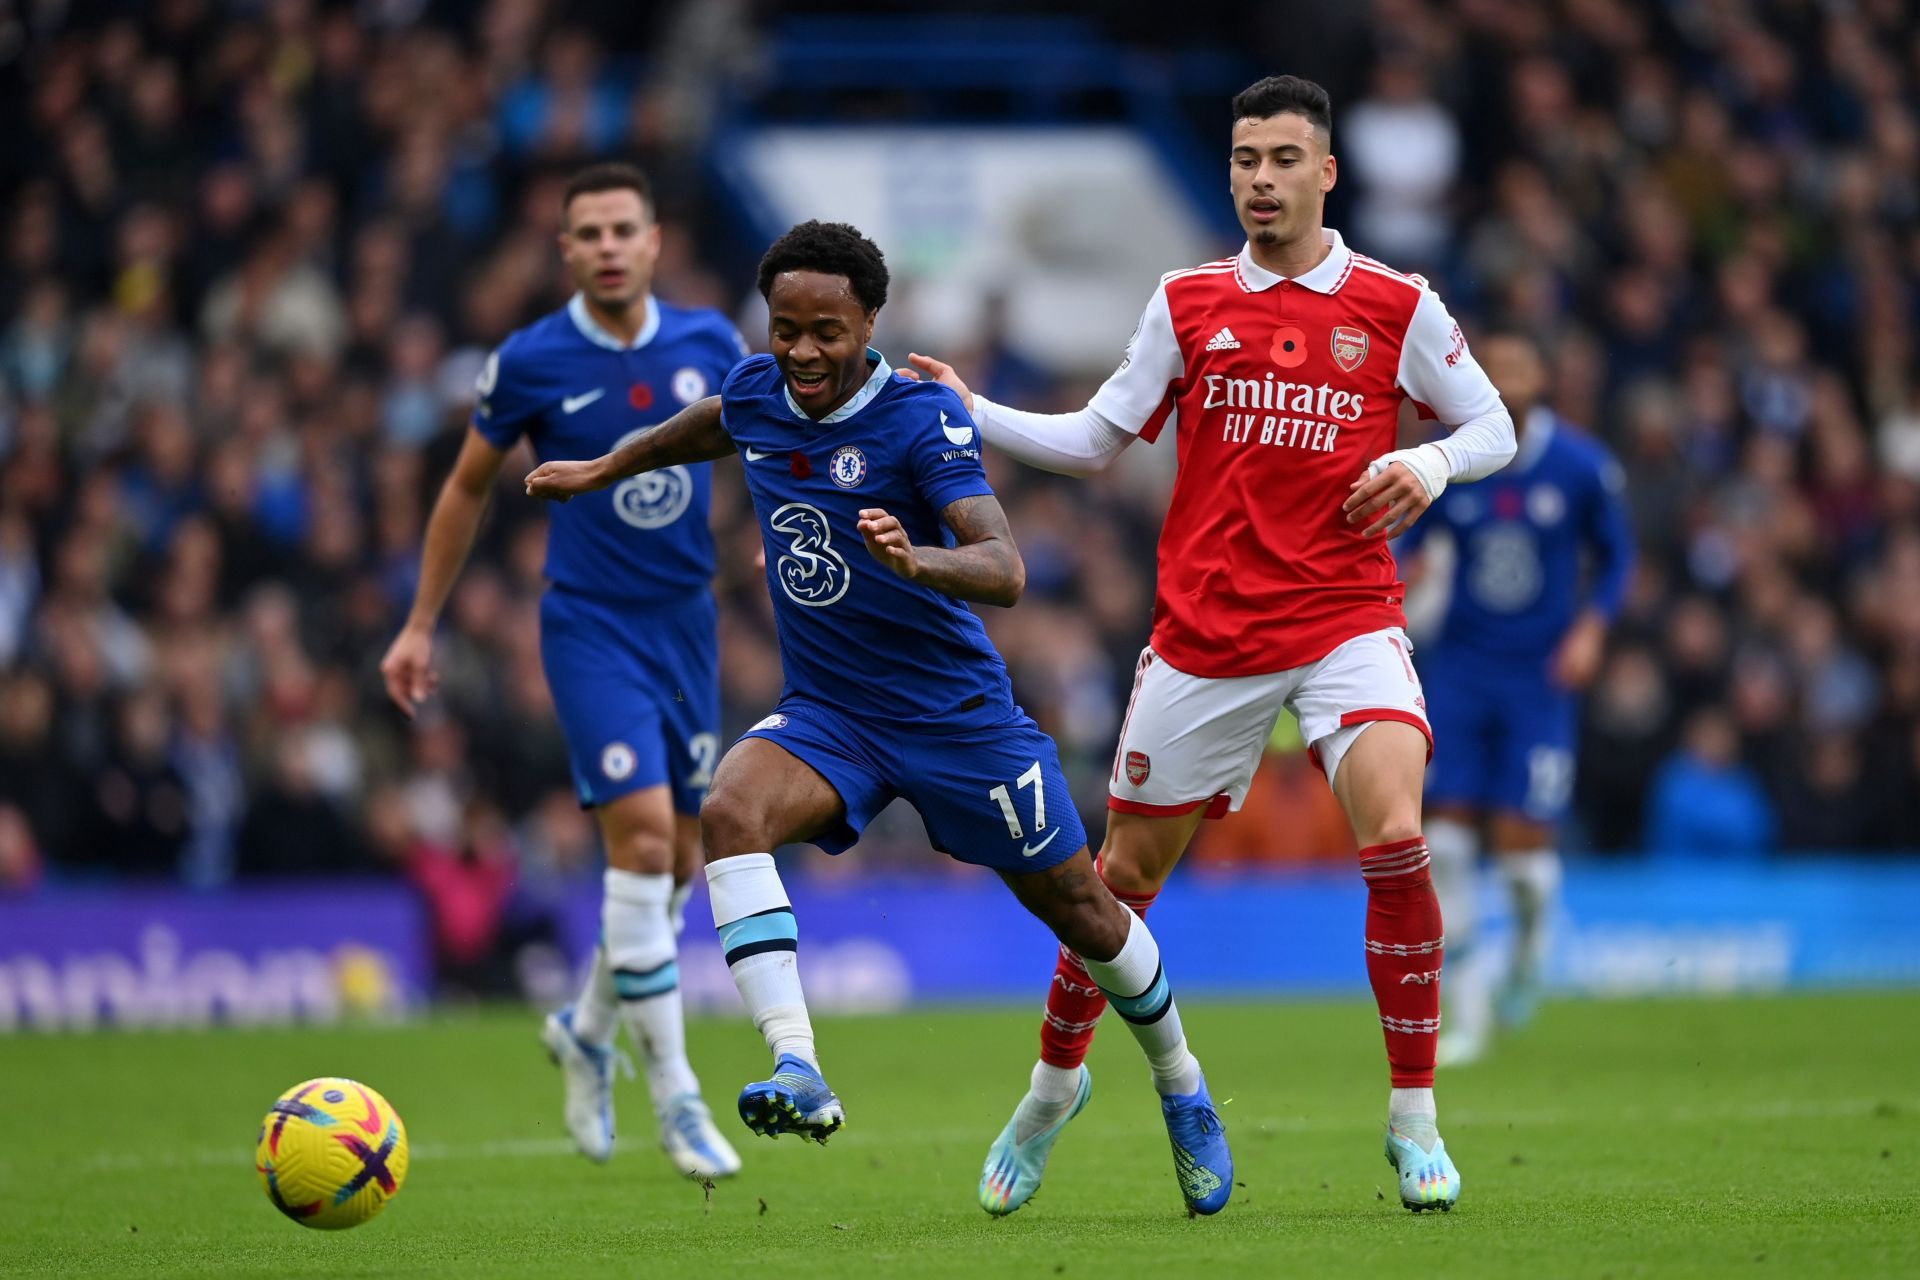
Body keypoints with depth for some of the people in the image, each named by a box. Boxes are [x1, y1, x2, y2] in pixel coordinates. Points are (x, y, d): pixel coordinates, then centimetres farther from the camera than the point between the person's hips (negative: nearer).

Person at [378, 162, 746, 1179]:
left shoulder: (710, 344, 0)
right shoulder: (528, 364, -7)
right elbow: (468, 487, 6)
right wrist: (421, 625, 8)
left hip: (686, 619, 4)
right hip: (589, 626, -4)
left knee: (676, 861, 9)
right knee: (643, 835, -18)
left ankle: (587, 1030, 36)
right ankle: (675, 1100, -11)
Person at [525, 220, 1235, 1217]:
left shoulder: (921, 418, -20)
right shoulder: (756, 395, -3)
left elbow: (1005, 571, -31)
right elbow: (715, 424, 25)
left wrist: (915, 561, -51)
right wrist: (605, 469, 37)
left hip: (956, 713, -4)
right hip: (826, 715, 4)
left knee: (1081, 912, 7)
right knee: (730, 812, -28)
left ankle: (1181, 1089, 36)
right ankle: (798, 1072, -38)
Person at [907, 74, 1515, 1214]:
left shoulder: (1397, 306, 1)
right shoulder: (1188, 303, 6)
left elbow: (1494, 427, 8)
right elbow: (1094, 441, 11)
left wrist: (1430, 465, -12)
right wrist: (970, 415, -1)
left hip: (1347, 619, -2)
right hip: (1204, 636, 2)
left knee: (1395, 840, -24)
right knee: (1129, 871, 9)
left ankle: (1415, 1119, -11)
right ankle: (1056, 1082, 34)